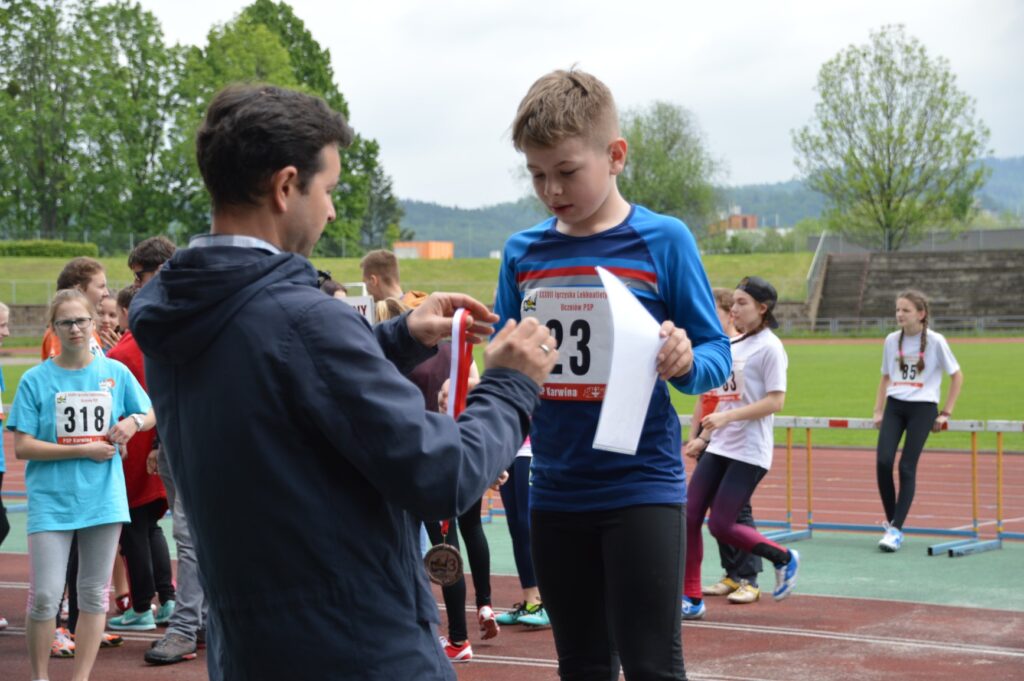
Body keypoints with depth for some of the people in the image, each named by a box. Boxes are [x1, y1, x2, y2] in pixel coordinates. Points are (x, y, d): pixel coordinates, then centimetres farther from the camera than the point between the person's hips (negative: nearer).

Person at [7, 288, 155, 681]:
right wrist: (84, 450, -14)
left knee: (94, 594, 7)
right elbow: (22, 447, -7)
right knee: (45, 596, -6)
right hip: (50, 500, -2)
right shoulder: (35, 379, -3)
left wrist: (134, 421, -7)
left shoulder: (115, 372, 3)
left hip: (103, 498, 2)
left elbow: (151, 416, 16)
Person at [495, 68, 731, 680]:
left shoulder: (663, 241, -6)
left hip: (642, 487, -4)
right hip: (556, 493, 4)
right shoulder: (522, 252, 5)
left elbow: (718, 354, -4)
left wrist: (686, 364, -26)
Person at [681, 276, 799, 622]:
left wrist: (727, 416, -22)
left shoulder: (769, 347, -10)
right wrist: (705, 432, 15)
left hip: (749, 452, -8)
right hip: (718, 448, 8)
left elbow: (775, 402, -17)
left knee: (720, 525, -7)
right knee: (689, 517, -1)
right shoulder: (733, 344, 13)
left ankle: (784, 558, 16)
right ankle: (691, 599, 7)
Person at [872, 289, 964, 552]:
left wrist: (946, 413, -1)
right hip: (894, 406, 4)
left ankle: (896, 529, -5)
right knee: (883, 461, -12)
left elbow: (957, 376, 3)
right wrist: (878, 410, 12)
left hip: (922, 408, -4)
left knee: (907, 467, -9)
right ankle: (891, 520, 6)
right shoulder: (892, 341, 7)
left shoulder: (935, 341, -4)